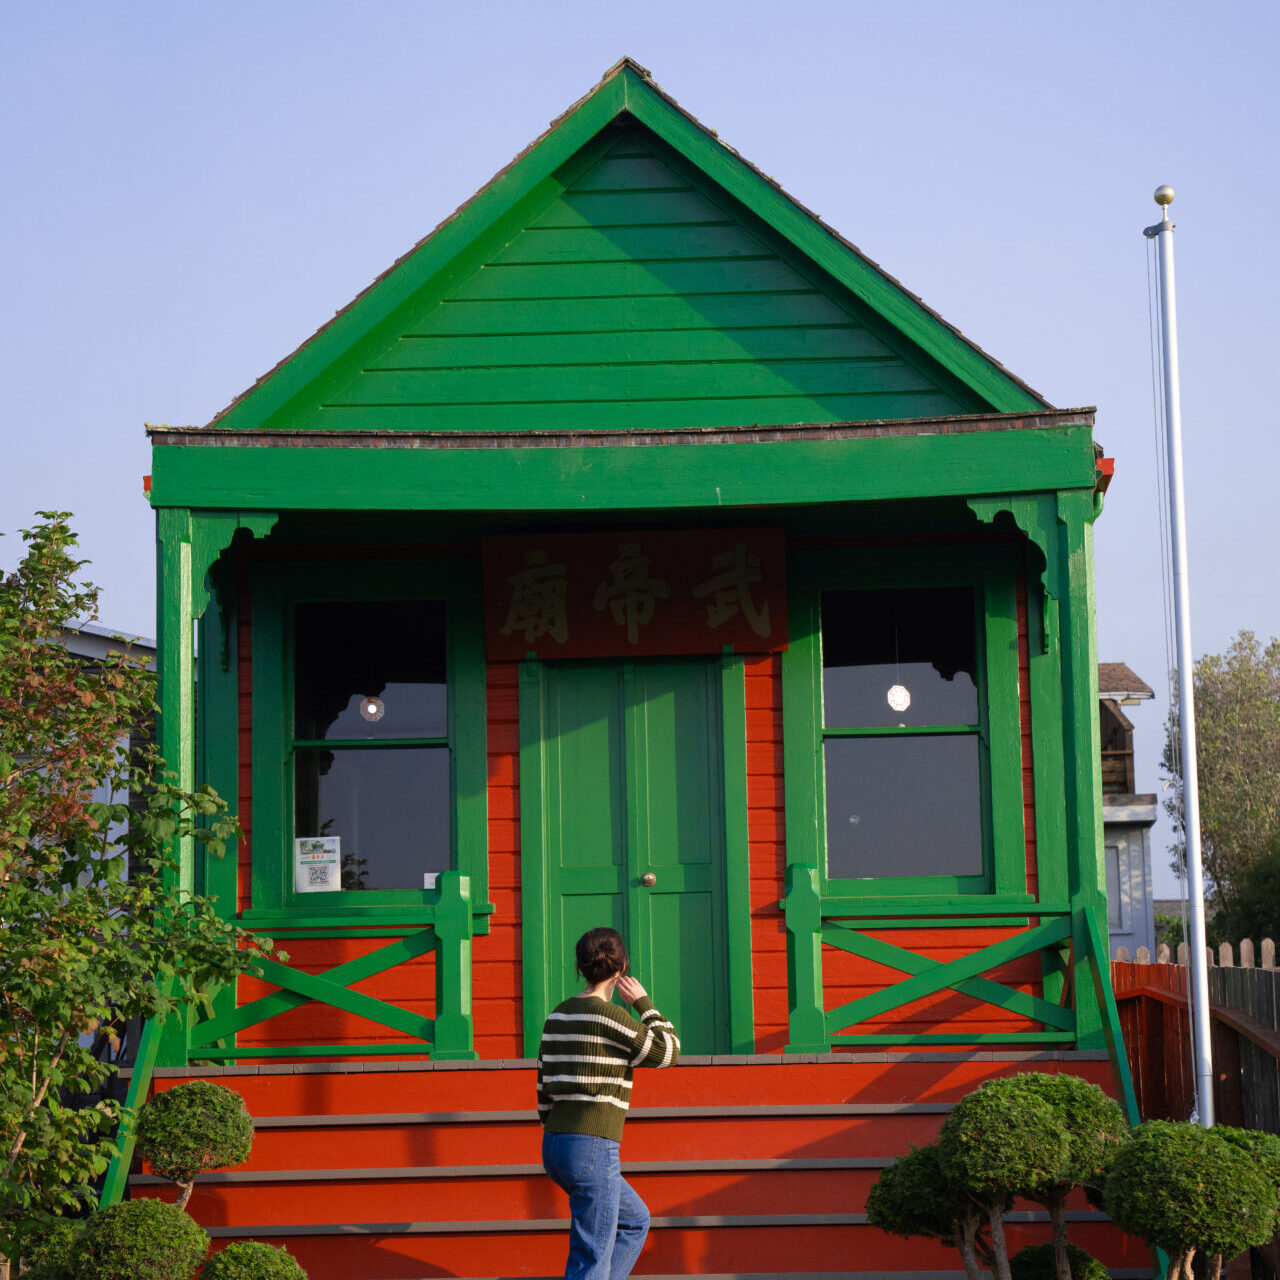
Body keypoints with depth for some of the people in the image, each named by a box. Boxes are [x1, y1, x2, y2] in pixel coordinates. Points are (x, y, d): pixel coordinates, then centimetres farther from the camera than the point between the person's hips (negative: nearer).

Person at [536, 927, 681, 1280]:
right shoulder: (611, 1017, -13)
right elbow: (667, 1053, -1)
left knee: (635, 1221, 24)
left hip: (556, 1146, 9)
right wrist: (644, 1003, 7)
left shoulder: (558, 1016, 11)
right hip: (593, 1150, -9)